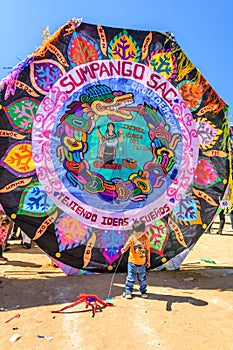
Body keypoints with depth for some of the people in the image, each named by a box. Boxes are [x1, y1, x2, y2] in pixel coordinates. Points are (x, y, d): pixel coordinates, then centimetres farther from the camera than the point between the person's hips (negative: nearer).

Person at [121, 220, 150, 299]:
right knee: (131, 278, 4)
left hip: (142, 263, 2)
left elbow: (148, 250, 3)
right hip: (132, 262, -2)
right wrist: (124, 249, -43)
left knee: (142, 278, 15)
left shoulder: (146, 239, -6)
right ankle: (128, 291, 20)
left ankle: (143, 291, 33)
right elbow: (127, 245, -20)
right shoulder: (132, 238, -11)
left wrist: (148, 260, 7)